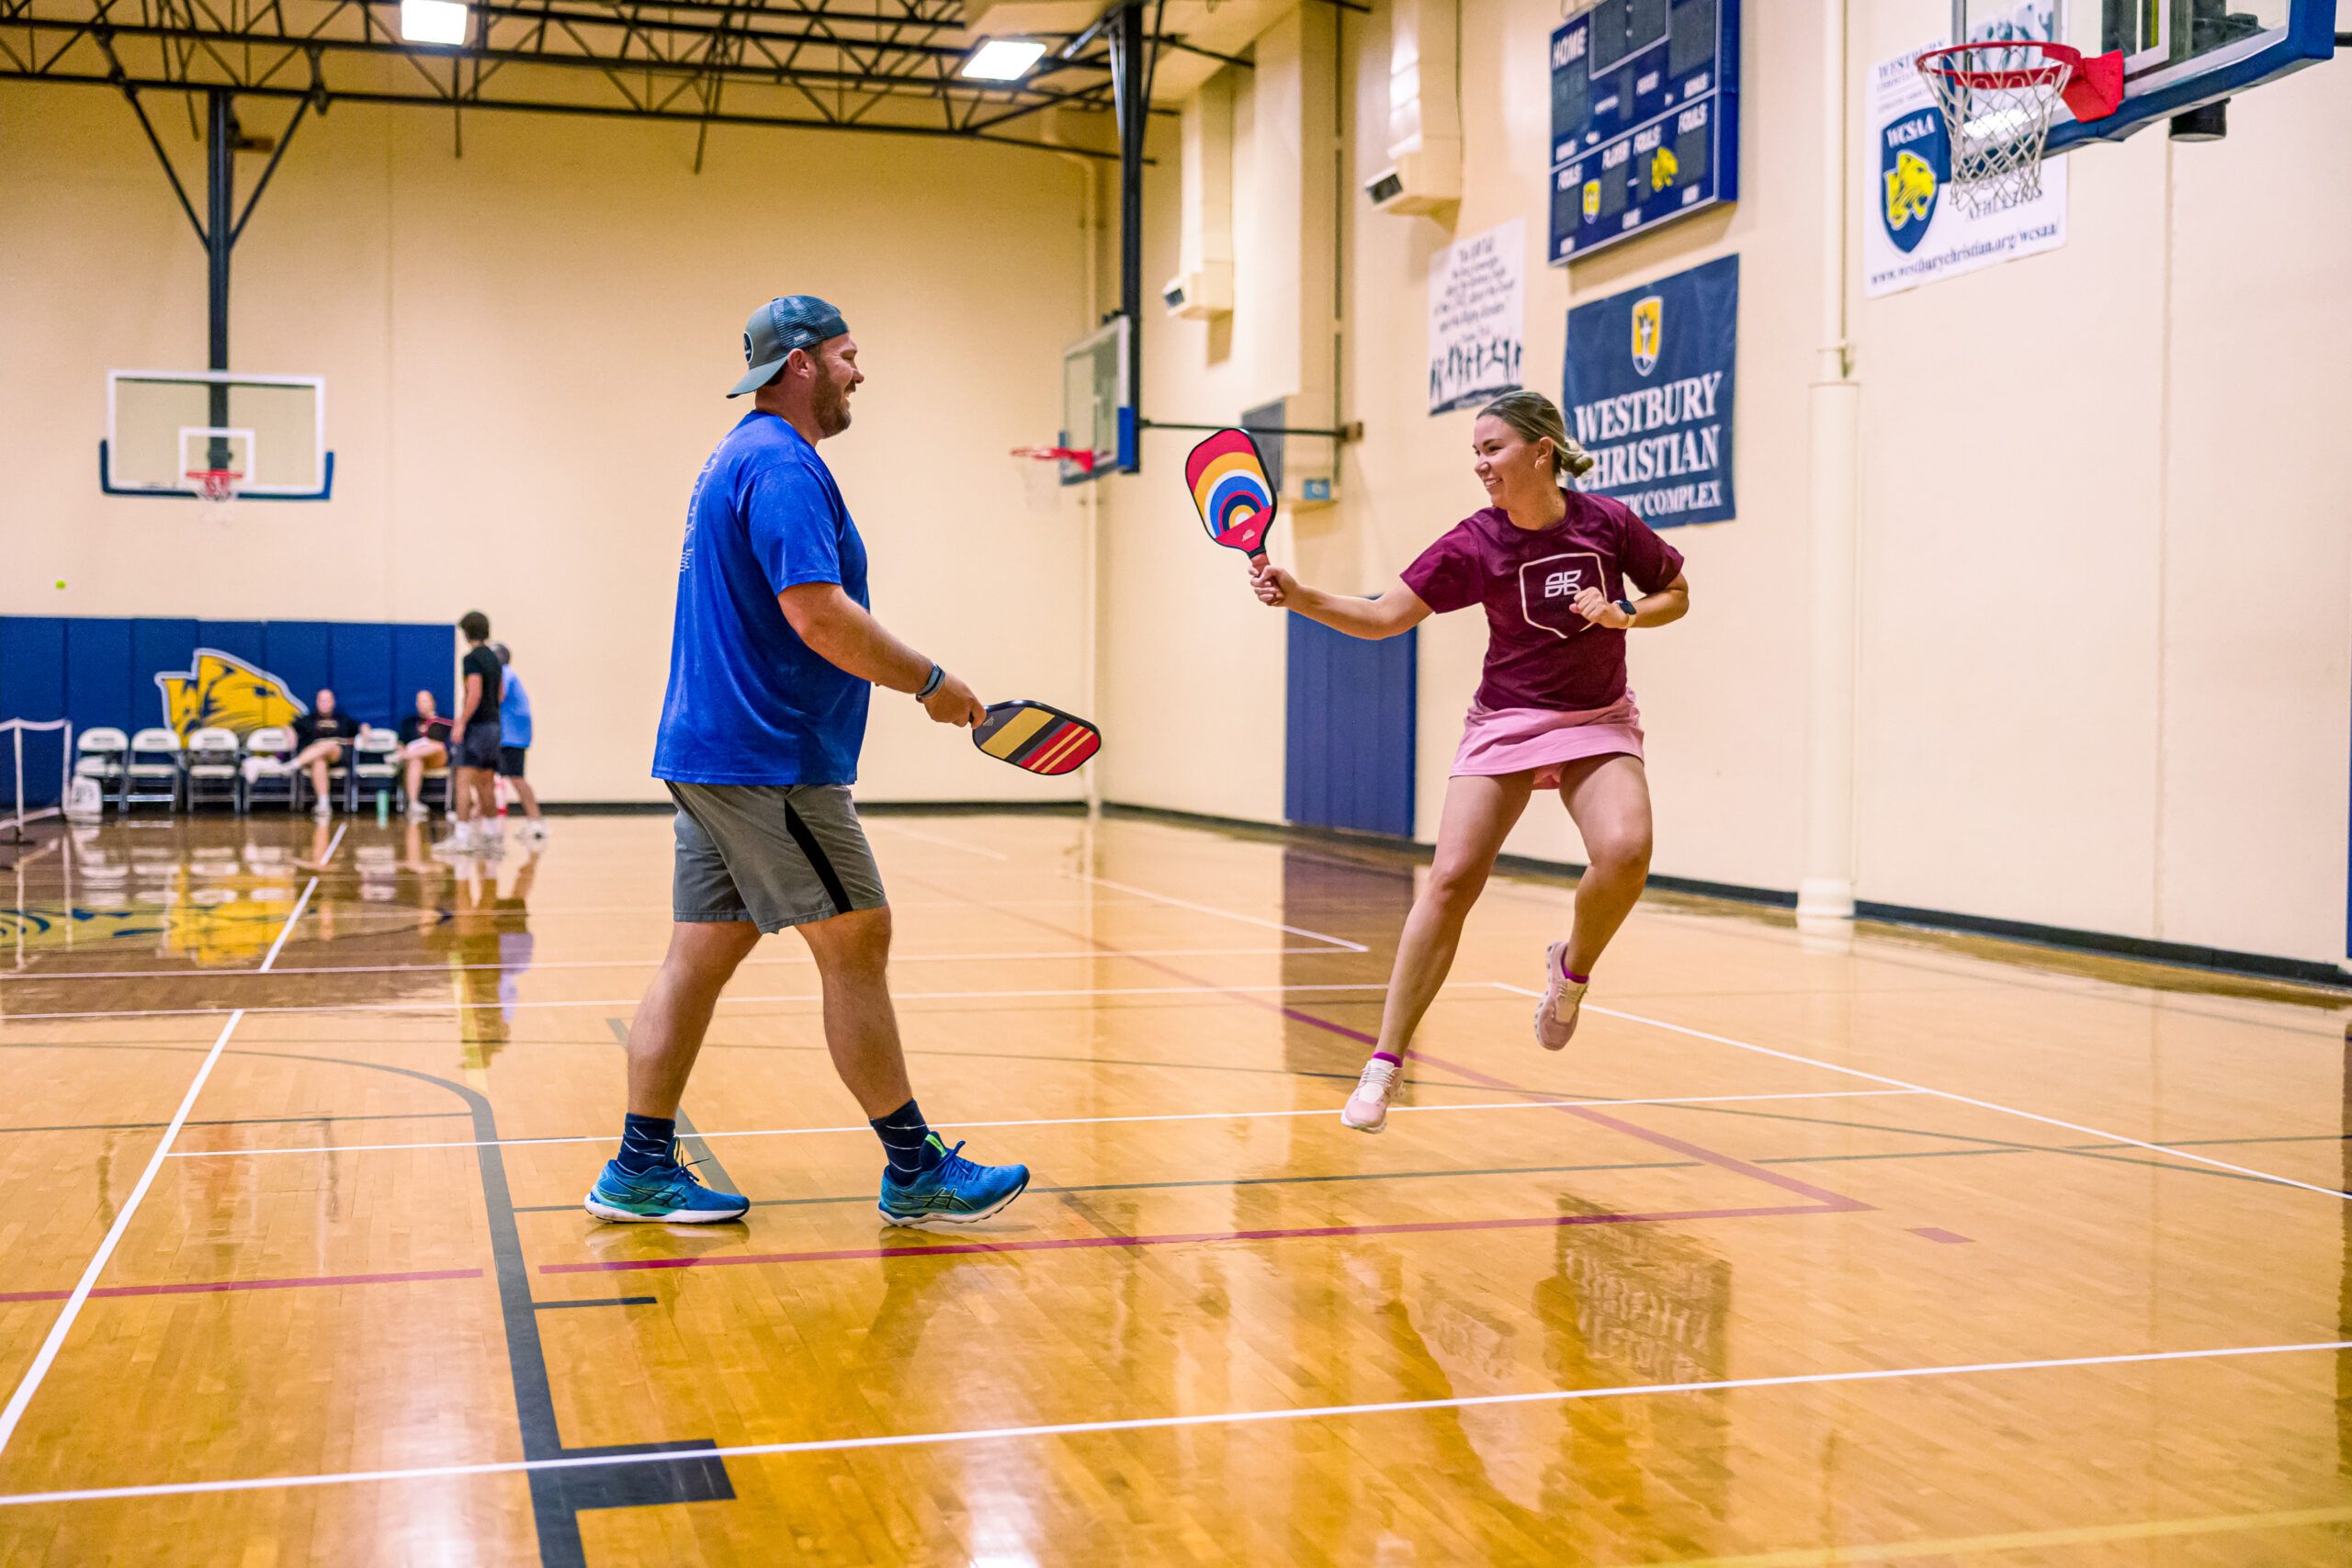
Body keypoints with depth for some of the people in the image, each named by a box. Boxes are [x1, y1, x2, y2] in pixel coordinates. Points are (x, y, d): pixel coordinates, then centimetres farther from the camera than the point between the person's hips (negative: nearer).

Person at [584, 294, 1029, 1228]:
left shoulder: (736, 460, 20)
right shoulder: (783, 464, -13)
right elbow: (818, 614, -24)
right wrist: (931, 684, -14)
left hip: (712, 754, 10)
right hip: (770, 758, -10)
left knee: (701, 956, 9)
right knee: (856, 946, -4)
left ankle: (641, 1170, 12)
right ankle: (916, 1172, 3)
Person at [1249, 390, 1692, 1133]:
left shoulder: (1608, 521, -8)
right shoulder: (1475, 542, -10)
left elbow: (1677, 594, 7)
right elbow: (1384, 615, -12)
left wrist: (1621, 612, -14)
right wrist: (1301, 596, -27)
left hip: (1598, 723, 0)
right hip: (1505, 724, 0)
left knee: (1625, 852, -28)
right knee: (1451, 880, -13)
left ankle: (1571, 968, 4)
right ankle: (1385, 1062, -4)